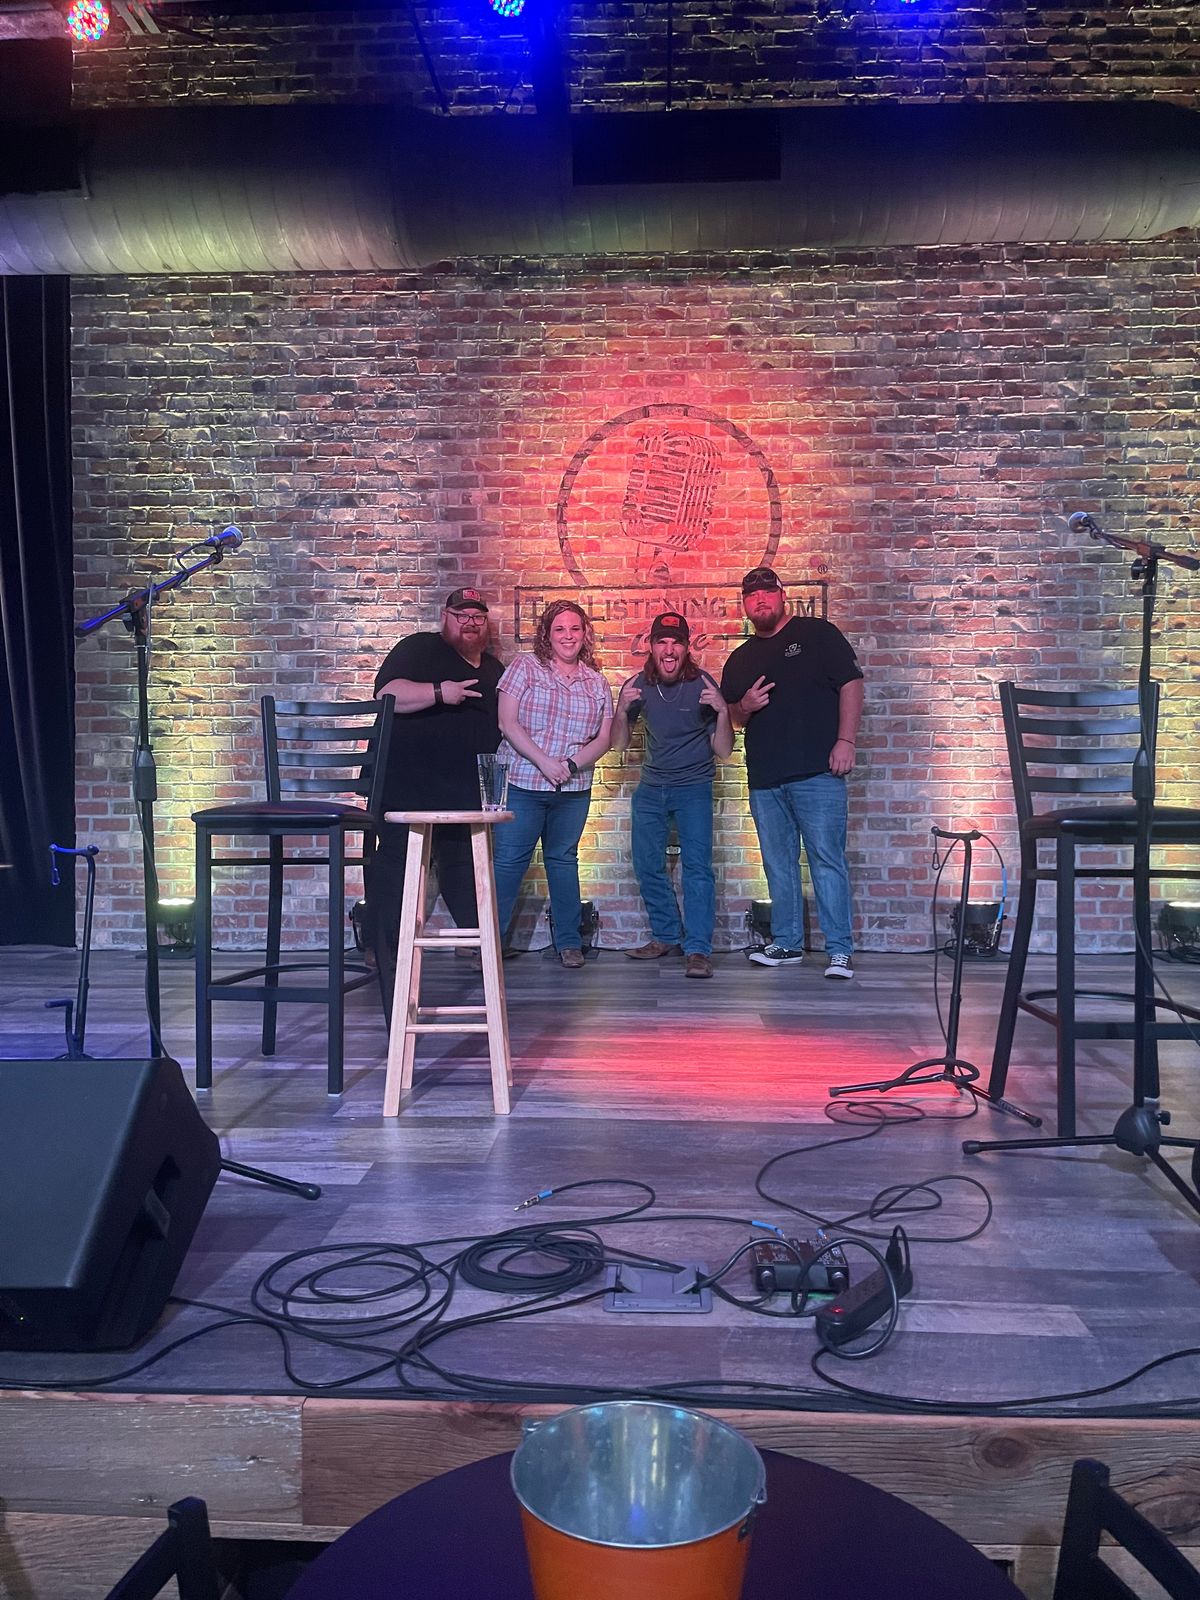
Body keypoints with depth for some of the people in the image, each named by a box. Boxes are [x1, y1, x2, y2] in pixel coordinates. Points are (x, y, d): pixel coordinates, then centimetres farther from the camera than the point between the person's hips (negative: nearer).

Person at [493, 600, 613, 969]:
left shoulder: (596, 682, 10)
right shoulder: (525, 668, 0)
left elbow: (603, 738, 7)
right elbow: (508, 723, -8)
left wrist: (572, 765, -10)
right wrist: (544, 762, -16)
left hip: (573, 789, 3)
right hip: (522, 783, -3)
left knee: (564, 860, 12)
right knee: (509, 860, -1)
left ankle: (569, 942, 20)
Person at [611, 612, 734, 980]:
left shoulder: (703, 685, -12)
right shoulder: (638, 685, -3)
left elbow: (724, 751, -9)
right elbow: (619, 744, 3)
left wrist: (723, 712, -26)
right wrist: (622, 710, -15)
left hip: (693, 786, -4)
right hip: (651, 787, 4)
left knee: (697, 864, -13)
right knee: (647, 865, 8)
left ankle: (698, 949, -13)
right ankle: (667, 936, 23)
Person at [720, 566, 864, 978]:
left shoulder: (817, 634, 4)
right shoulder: (739, 660, 19)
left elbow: (851, 684, -2)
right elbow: (734, 717, 24)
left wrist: (845, 740, -12)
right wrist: (745, 706, 0)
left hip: (817, 773, -5)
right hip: (764, 778, 6)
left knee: (827, 858, -7)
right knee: (778, 863, 10)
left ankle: (840, 950, -4)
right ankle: (786, 943, 19)